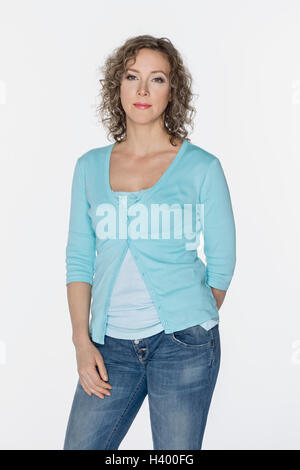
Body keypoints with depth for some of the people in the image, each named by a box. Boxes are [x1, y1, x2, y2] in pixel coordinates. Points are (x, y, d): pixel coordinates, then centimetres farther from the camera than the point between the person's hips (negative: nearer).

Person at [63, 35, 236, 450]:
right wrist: (82, 340, 0)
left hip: (182, 344, -2)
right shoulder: (90, 166, 7)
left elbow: (222, 260, 5)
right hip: (110, 345, 3)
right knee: (81, 445, 5)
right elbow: (79, 260, 7)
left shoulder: (202, 167, -1)